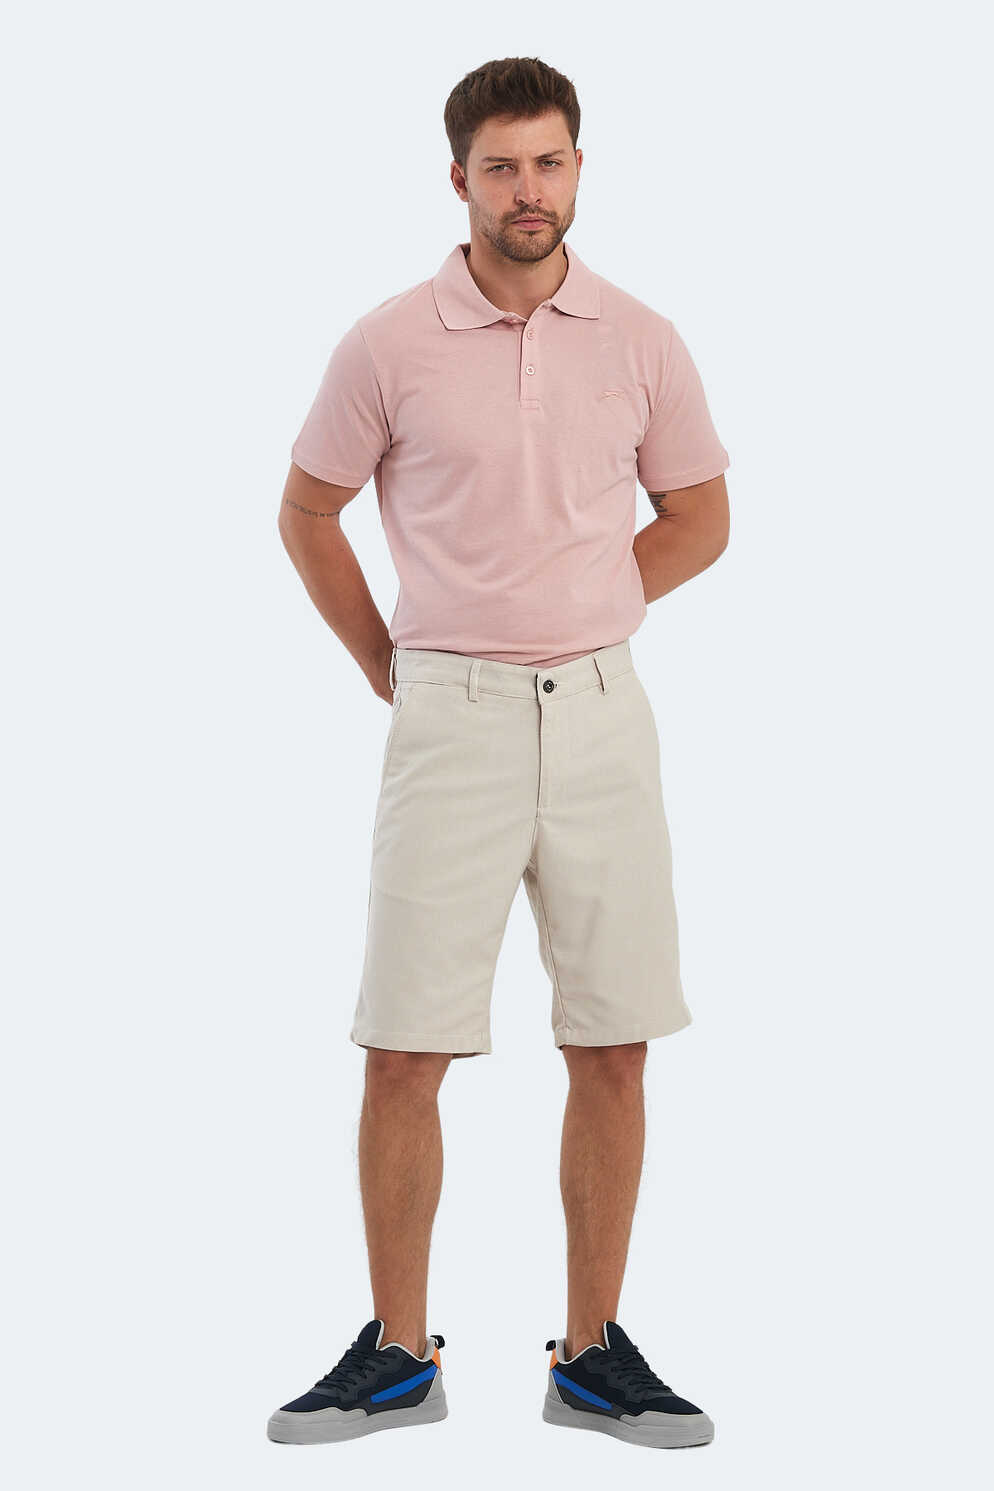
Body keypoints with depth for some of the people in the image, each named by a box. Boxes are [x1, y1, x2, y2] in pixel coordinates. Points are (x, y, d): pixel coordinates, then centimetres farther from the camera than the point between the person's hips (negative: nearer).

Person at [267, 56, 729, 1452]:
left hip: (601, 713, 2)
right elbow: (308, 511, 9)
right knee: (405, 1053, -2)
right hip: (451, 720, -2)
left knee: (612, 1049, 4)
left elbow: (698, 516, 15)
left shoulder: (641, 339, 3)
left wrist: (575, 619, 7)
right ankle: (399, 1352, 13)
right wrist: (395, 667, 7)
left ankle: (594, 1352, 16)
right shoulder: (391, 343, -2)